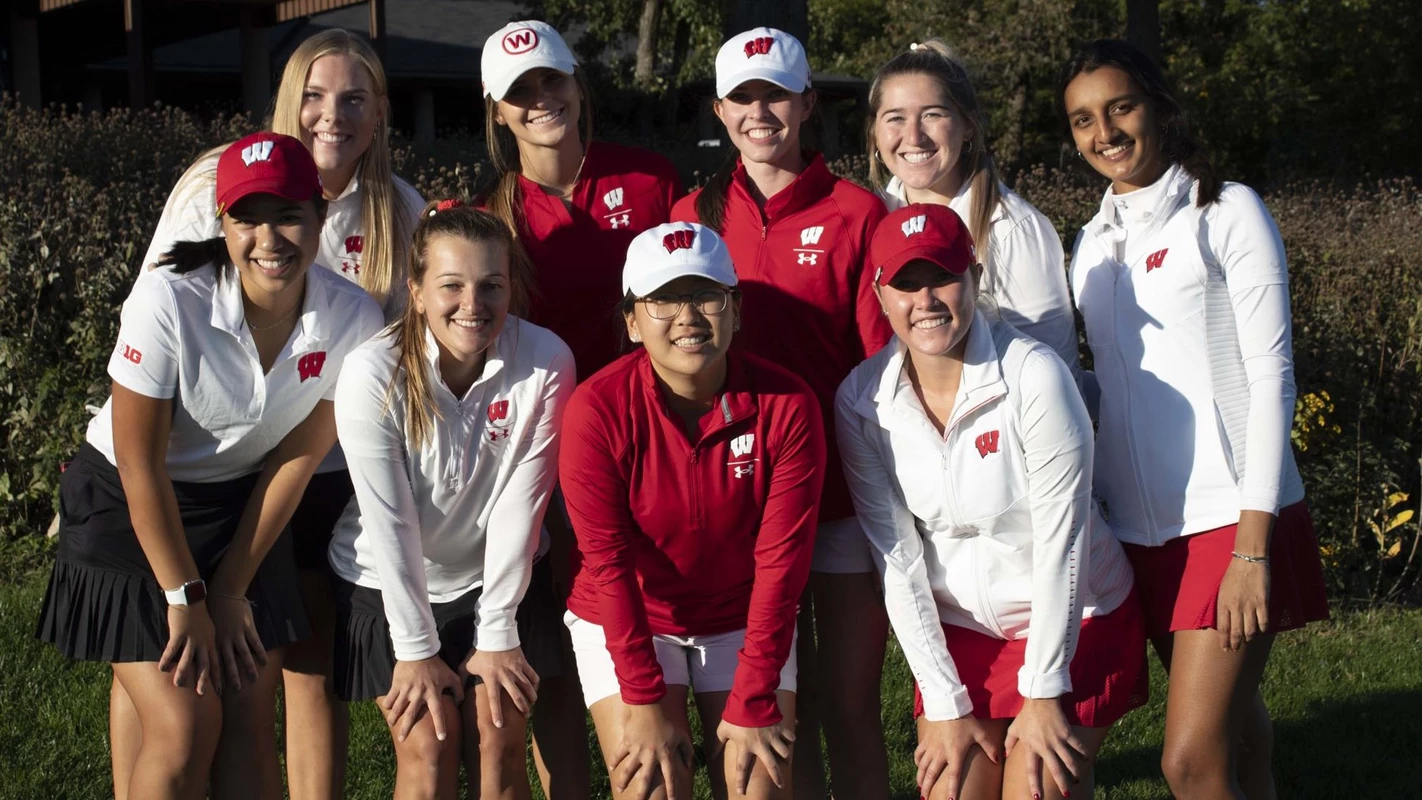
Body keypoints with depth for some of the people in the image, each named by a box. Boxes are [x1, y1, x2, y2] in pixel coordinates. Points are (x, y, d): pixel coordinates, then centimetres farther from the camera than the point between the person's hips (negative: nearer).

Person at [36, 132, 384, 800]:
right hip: (127, 506, -3)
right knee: (185, 732, -10)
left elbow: (298, 455, -6)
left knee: (250, 726, 1)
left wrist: (232, 590, -3)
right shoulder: (168, 301, -27)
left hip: (242, 511, 4)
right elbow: (141, 464, -19)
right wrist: (187, 601, -14)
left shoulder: (351, 317, -16)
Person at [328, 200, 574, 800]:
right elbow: (391, 523, -19)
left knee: (499, 748, -1)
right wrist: (416, 650, -14)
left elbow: (519, 508, -16)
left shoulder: (546, 363, -21)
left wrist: (497, 636, -11)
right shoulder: (374, 375, -24)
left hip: (495, 581, 1)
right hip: (387, 586, -1)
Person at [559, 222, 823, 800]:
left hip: (745, 621, 1)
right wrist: (645, 700, -19)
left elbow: (781, 558, -15)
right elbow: (607, 559, -17)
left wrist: (752, 703, -16)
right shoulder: (597, 409, -19)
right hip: (625, 623, -1)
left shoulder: (786, 406, -16)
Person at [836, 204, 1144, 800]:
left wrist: (1043, 694, -15)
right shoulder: (861, 400, -9)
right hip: (958, 629, 3)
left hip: (1073, 620, -3)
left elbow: (1060, 539, -18)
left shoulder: (1033, 376, -20)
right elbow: (896, 556, -7)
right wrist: (944, 704, -8)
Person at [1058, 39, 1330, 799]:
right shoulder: (1093, 242, 13)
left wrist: (1252, 546, -14)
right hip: (1139, 529, 6)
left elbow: (1269, 377, -8)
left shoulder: (1227, 213, -3)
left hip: (1229, 519, -5)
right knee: (1228, 727, 14)